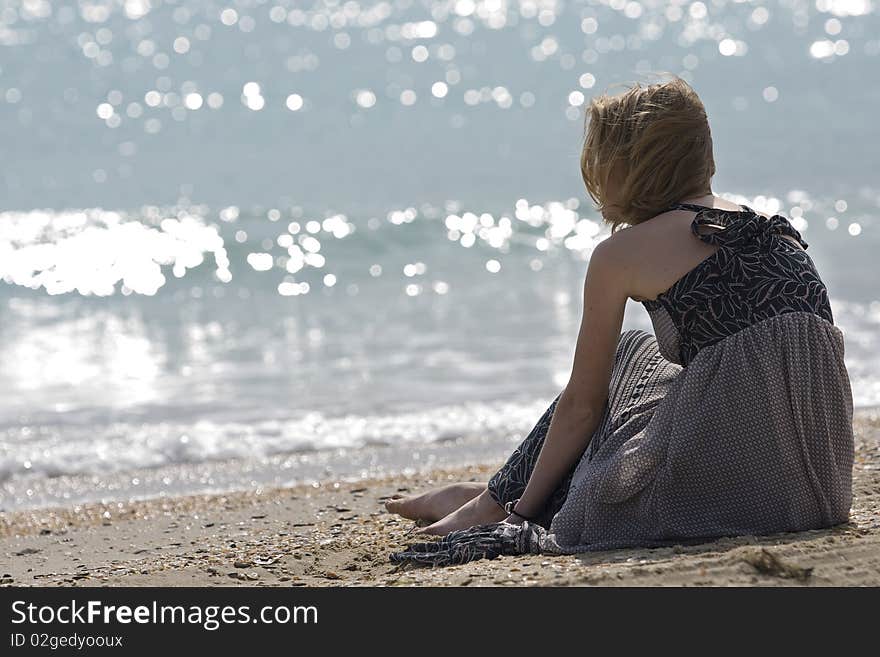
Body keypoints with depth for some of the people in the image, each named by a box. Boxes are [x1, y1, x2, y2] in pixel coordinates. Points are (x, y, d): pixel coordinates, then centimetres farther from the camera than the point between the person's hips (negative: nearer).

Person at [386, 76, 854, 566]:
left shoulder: (623, 253, 0)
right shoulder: (774, 229, 18)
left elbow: (581, 405, 7)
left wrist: (519, 509, 19)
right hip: (813, 480, 6)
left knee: (628, 356, 25)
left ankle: (496, 503, 37)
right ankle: (500, 496, 43)